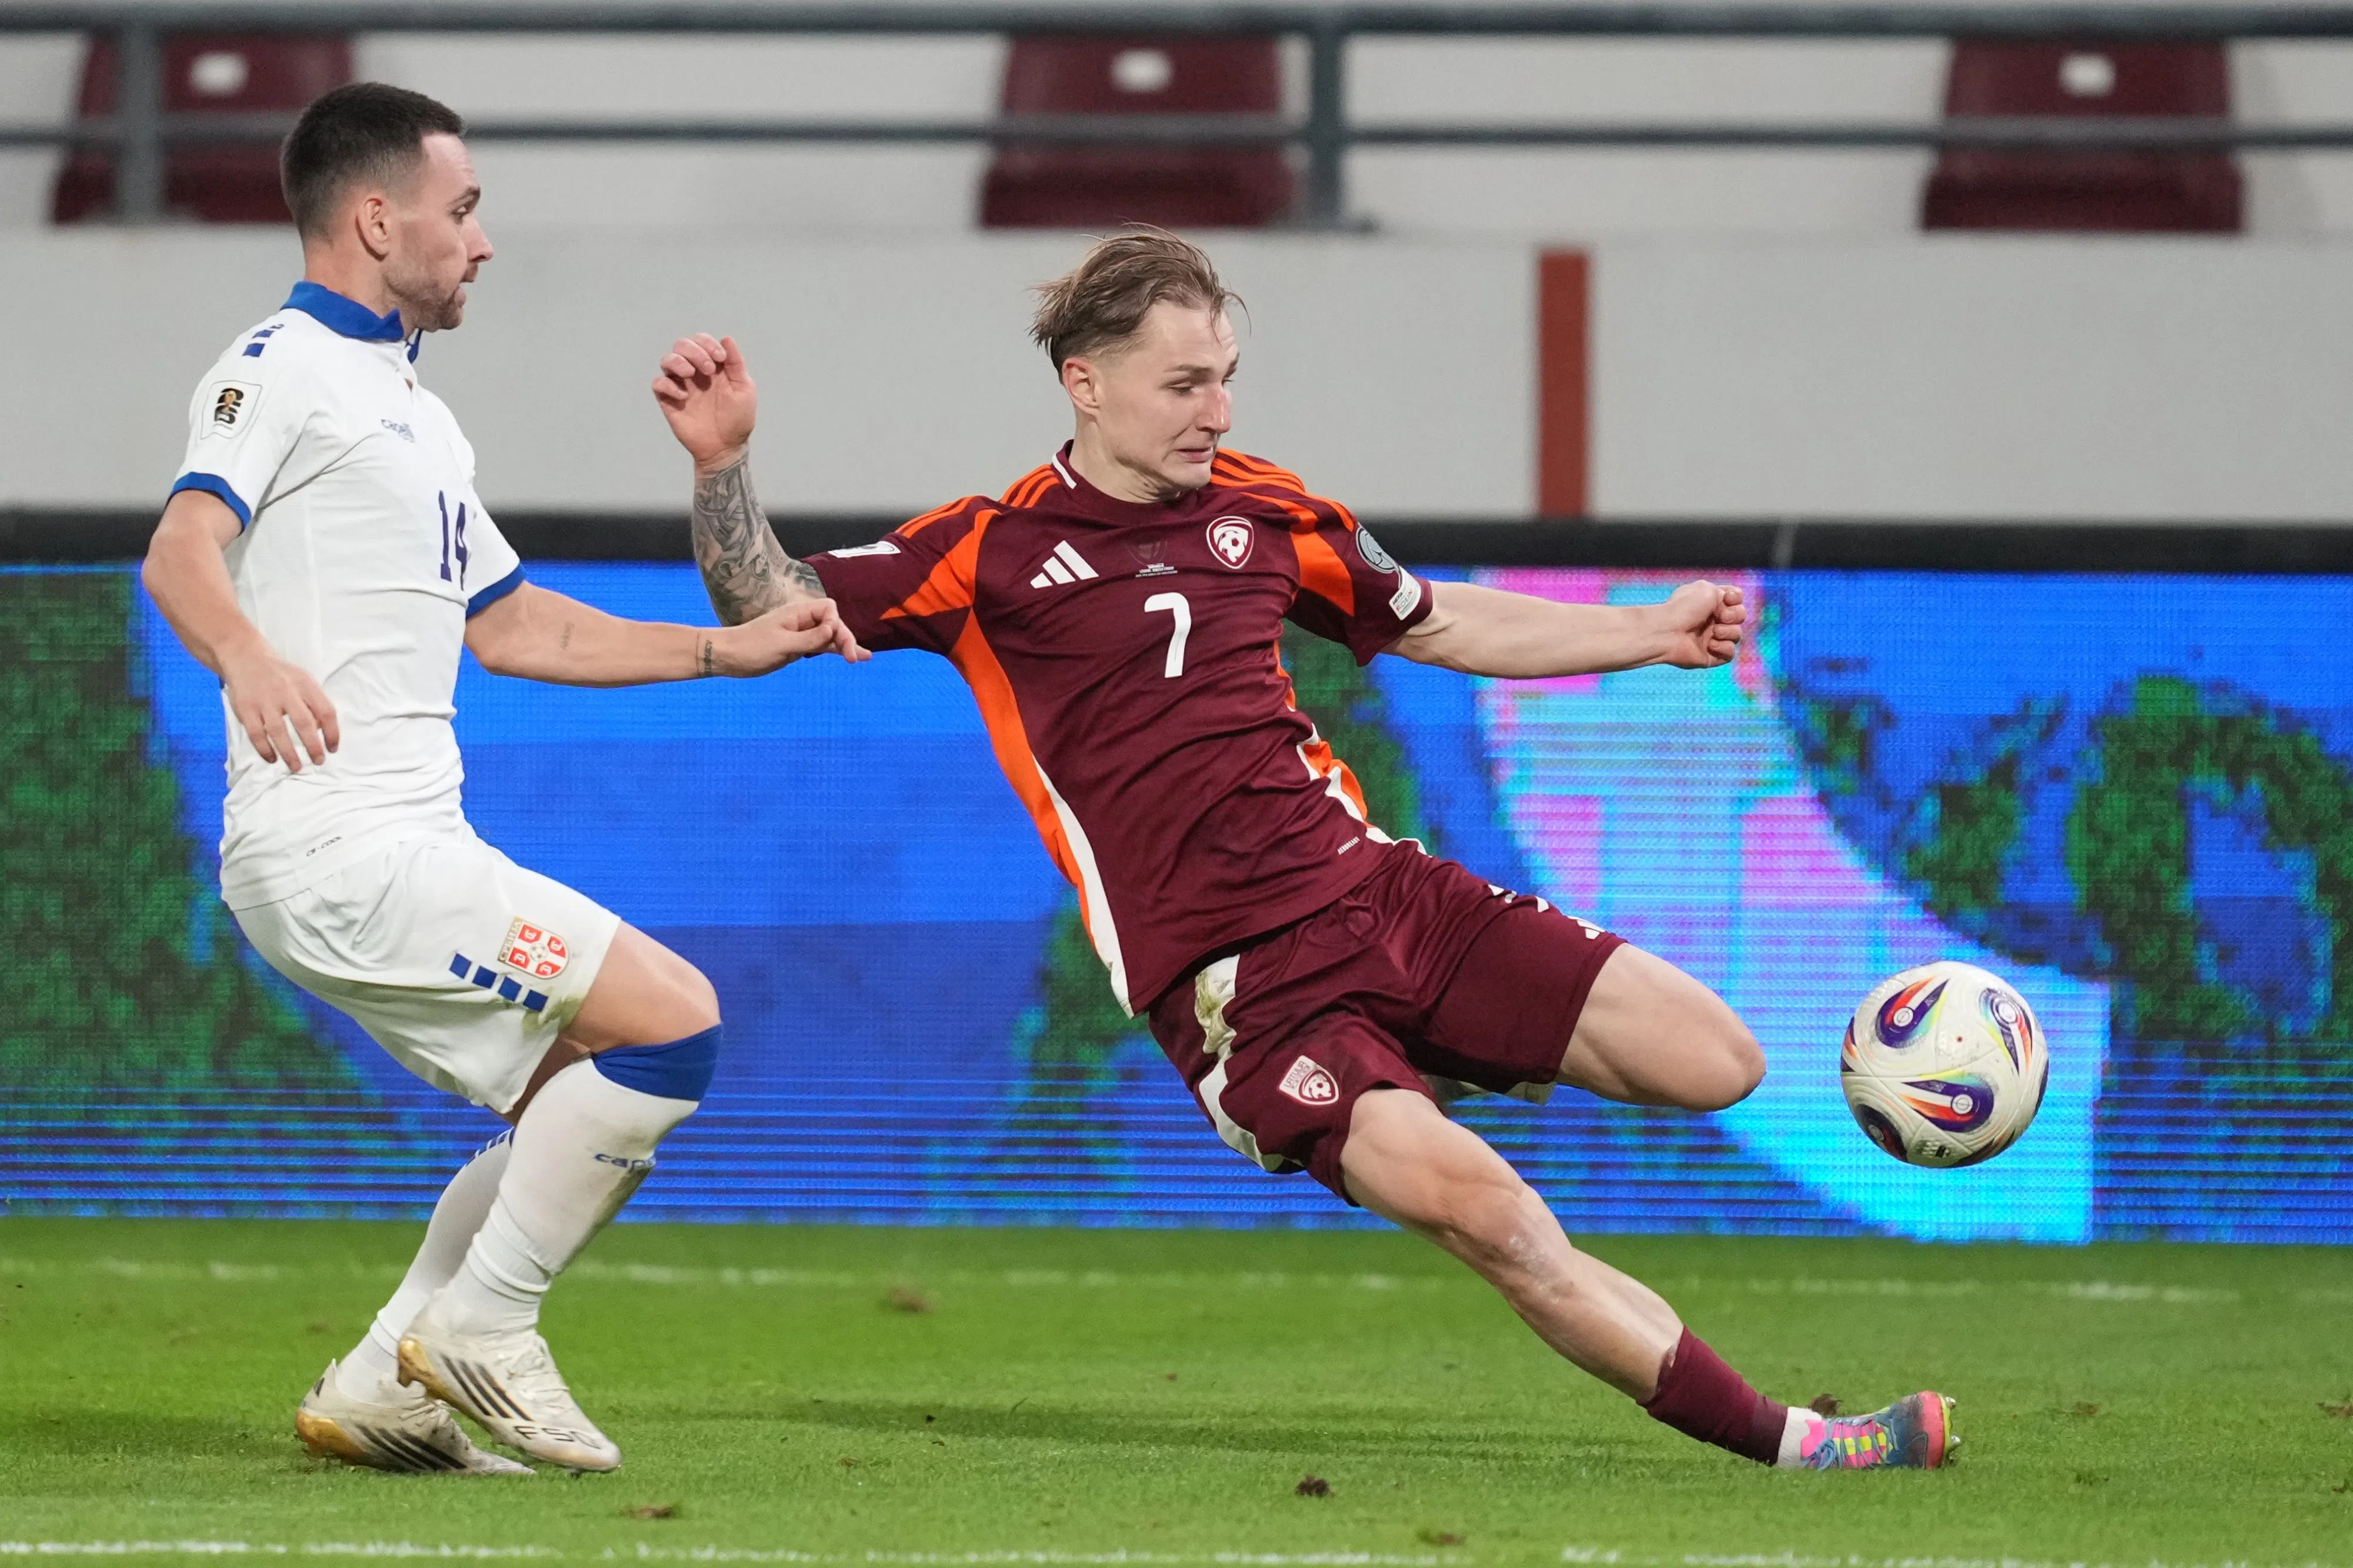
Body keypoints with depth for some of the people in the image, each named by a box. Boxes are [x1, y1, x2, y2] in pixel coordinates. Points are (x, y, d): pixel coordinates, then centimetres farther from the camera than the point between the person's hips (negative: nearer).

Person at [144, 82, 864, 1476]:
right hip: (337, 848, -10)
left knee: (588, 1113, 13)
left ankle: (380, 1389, 11)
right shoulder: (286, 371, -6)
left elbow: (510, 626, 30)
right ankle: (481, 1328, -6)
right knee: (672, 1020, -14)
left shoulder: (416, 417, 25)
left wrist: (728, 650, 26)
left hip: (404, 850, 10)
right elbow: (185, 547, -22)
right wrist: (248, 656, -44)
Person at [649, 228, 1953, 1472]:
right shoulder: (995, 552, 0)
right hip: (1232, 982, -6)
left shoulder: (1262, 514, 13)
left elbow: (1438, 625, 27)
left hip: (1376, 891, 6)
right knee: (1478, 1209, -25)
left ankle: (1440, 1056, 19)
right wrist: (720, 467, -17)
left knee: (1713, 1061, -6)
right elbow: (768, 608, 0)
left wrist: (1649, 634, 22)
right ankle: (1780, 1442, -19)